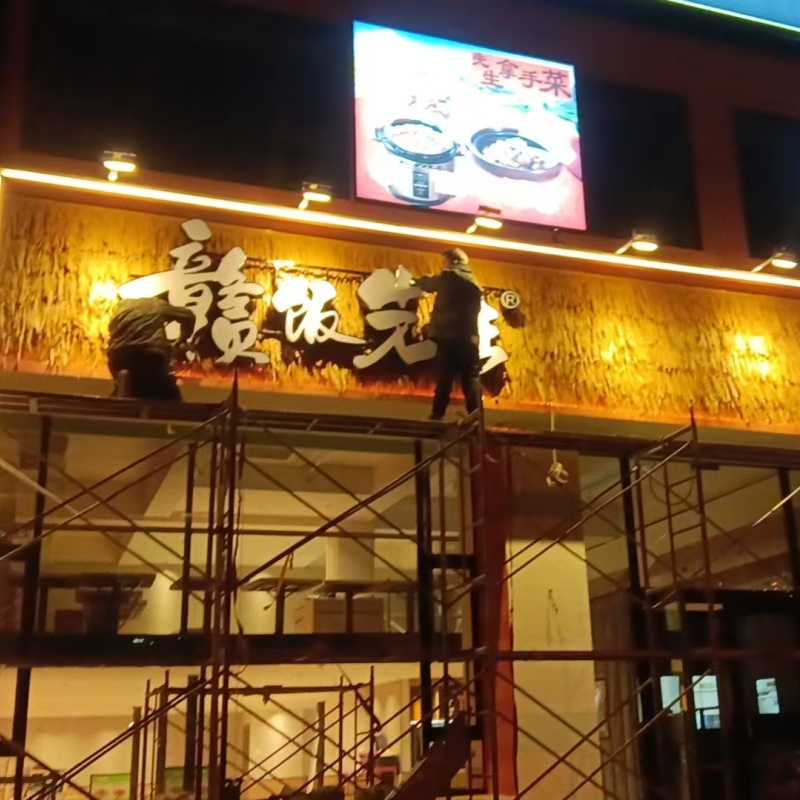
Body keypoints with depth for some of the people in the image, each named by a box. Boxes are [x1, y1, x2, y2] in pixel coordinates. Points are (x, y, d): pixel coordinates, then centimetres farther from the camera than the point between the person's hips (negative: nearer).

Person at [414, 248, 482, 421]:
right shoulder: (473, 283, 20)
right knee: (471, 380, 2)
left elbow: (429, 284, 19)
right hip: (468, 338, 4)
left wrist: (415, 282, 37)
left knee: (444, 378, -6)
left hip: (449, 336, -4)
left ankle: (437, 415, -10)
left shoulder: (449, 277, 5)